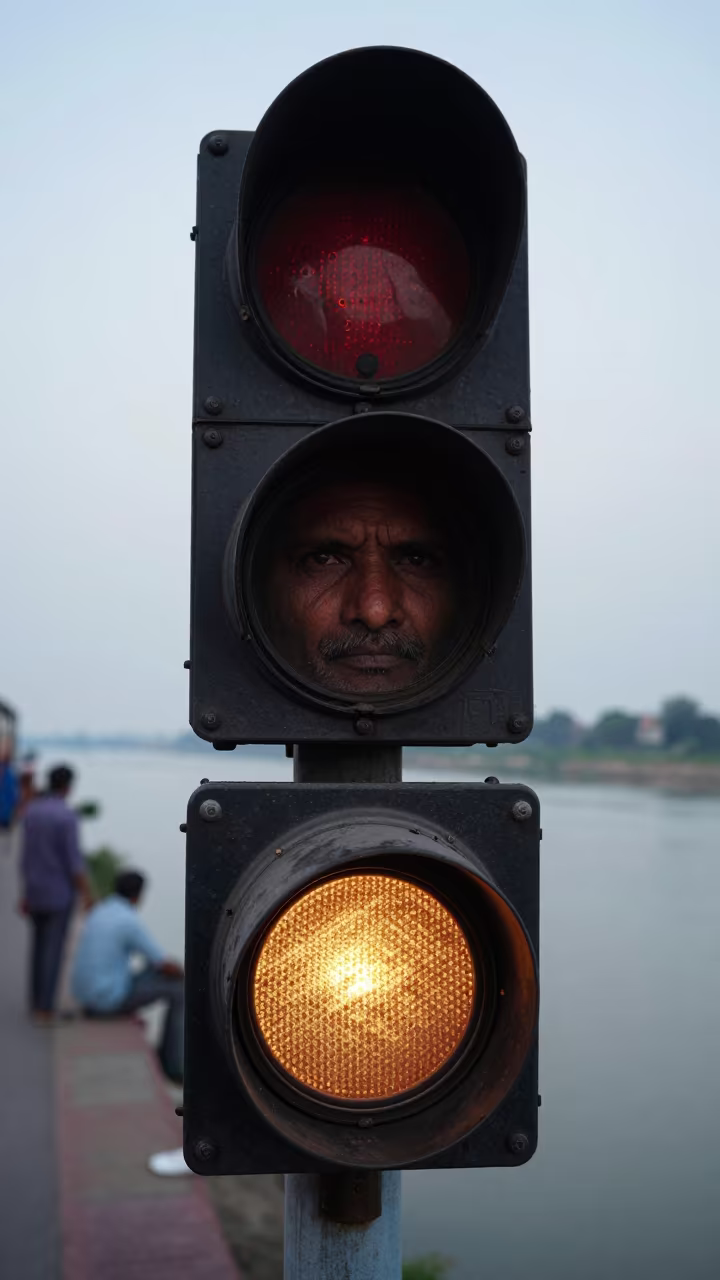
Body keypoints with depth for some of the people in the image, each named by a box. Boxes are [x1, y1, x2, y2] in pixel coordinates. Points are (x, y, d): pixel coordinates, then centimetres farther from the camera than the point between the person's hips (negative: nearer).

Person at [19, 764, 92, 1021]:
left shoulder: (31, 811, 3)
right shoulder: (67, 816, -19)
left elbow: (26, 857, 8)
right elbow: (74, 861, -20)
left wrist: (25, 894, 14)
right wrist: (87, 894, -11)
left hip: (35, 891, 7)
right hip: (60, 892, -7)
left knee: (39, 945, 18)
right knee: (54, 950, -1)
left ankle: (36, 1002, 22)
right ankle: (44, 1008, 1)